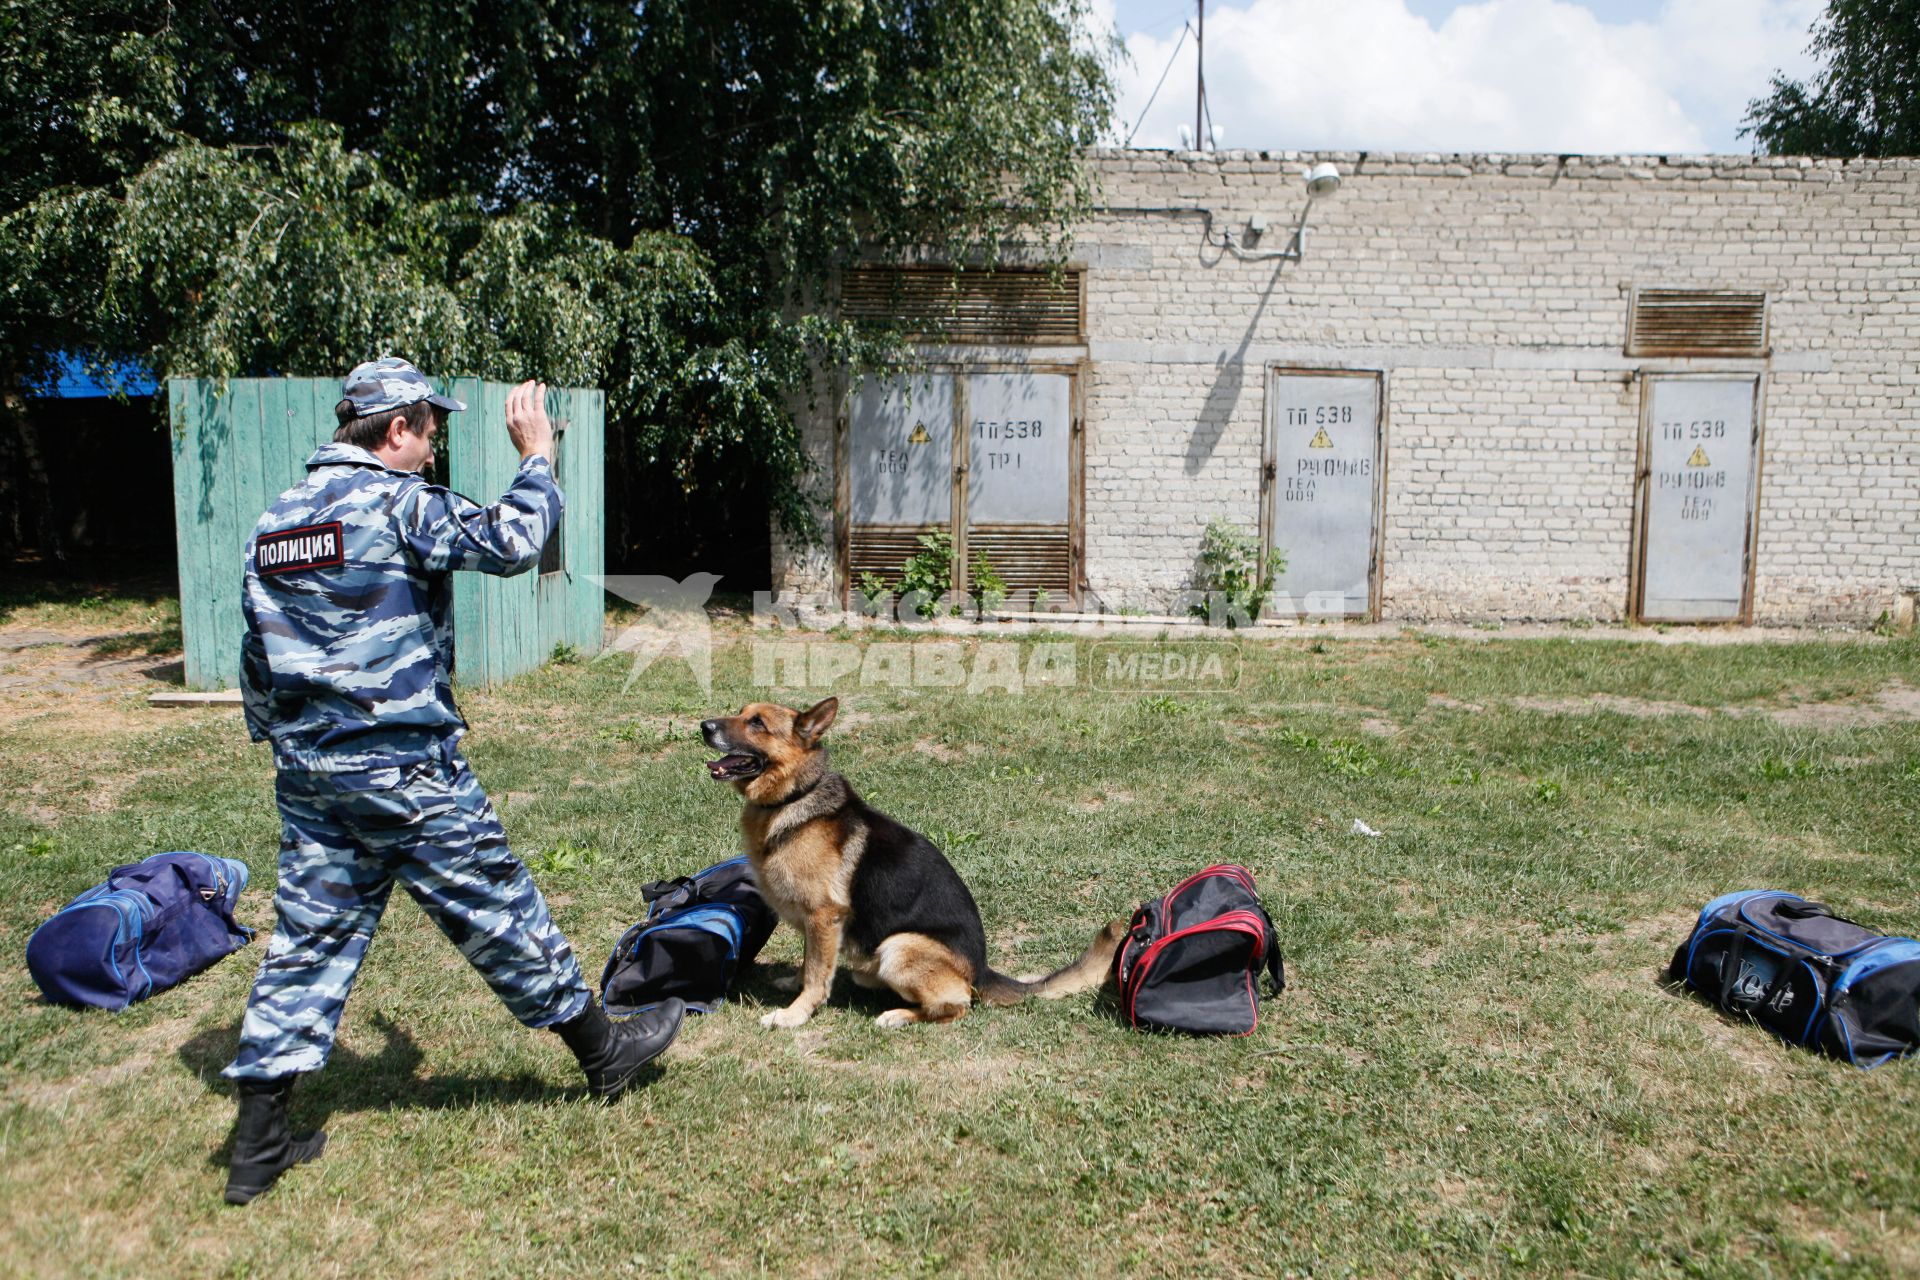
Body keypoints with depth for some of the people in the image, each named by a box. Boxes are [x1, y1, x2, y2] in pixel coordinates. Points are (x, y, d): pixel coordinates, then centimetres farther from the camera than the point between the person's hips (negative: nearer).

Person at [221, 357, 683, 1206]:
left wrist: (282, 744, 25)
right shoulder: (397, 503, -13)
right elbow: (510, 542, -18)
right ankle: (602, 1051, 22)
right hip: (402, 768, -7)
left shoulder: (274, 521, 12)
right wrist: (536, 457, -4)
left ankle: (257, 1144, 17)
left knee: (308, 937, 12)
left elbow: (256, 660, 16)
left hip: (308, 771, 7)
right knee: (498, 911, 5)